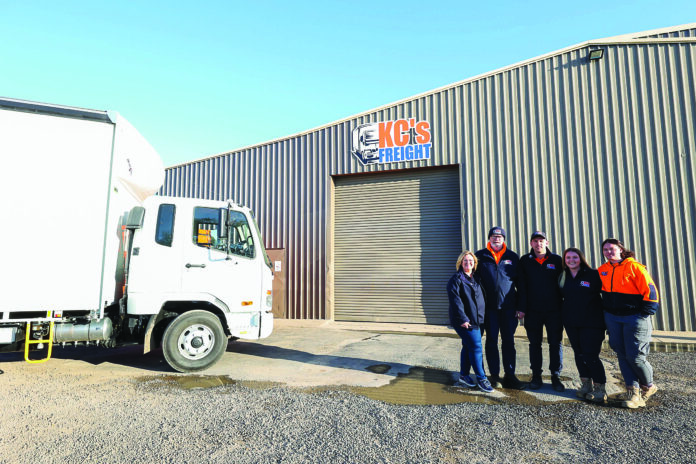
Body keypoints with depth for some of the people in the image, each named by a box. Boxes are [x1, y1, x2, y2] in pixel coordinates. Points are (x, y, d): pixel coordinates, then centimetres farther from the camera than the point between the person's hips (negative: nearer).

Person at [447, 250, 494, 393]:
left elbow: (481, 299, 22)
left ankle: (463, 376, 23)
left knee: (468, 347, 13)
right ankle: (481, 378, 2)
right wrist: (463, 319, -19)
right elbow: (455, 301, -15)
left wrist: (482, 316, 14)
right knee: (476, 347, -8)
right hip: (464, 321, -7)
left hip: (476, 320, 7)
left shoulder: (476, 279, 15)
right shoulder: (456, 279, -8)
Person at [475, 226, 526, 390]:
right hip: (489, 306, -1)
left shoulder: (512, 257, 8)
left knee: (509, 341, 5)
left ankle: (510, 376, 14)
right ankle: (494, 376, 14)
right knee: (491, 341, 5)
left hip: (508, 306, 1)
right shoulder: (480, 256, 3)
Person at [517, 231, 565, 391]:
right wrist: (522, 307, -5)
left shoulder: (556, 260, 4)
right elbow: (521, 286, 1)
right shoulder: (525, 261, 4)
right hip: (533, 311, 0)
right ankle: (536, 376, 17)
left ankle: (556, 376, 16)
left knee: (555, 343, 4)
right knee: (535, 344, 7)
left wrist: (563, 307, -1)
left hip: (554, 310, 0)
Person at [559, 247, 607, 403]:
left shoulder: (593, 275, -6)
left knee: (590, 355, -6)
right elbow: (560, 296, 16)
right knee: (579, 354, 10)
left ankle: (600, 389, 8)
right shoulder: (563, 277, 8)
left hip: (592, 323, -5)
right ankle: (586, 385, 24)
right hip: (571, 323, 5)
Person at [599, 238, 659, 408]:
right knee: (622, 355, 5)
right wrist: (604, 308, 16)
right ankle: (633, 391, 12)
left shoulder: (633, 266, -9)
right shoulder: (602, 270, 6)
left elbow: (649, 289, -11)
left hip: (634, 318, -5)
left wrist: (645, 313, -12)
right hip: (612, 318, 5)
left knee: (635, 356, -3)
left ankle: (648, 386, 23)